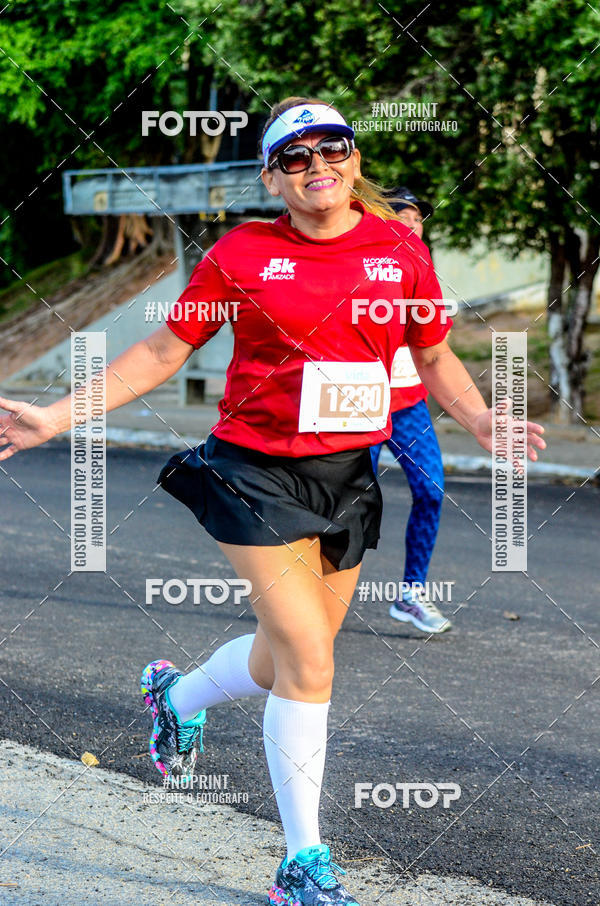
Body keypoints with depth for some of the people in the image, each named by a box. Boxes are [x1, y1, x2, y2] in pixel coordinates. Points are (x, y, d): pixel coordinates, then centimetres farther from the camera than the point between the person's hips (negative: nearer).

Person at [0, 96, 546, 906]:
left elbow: (435, 357, 13)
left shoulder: (399, 250, 2)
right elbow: (162, 352, 2)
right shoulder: (242, 255, -5)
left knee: (289, 660, 15)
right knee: (308, 664, -11)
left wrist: (479, 420, -7)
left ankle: (179, 695, 48)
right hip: (259, 472, -4)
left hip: (348, 476, 4)